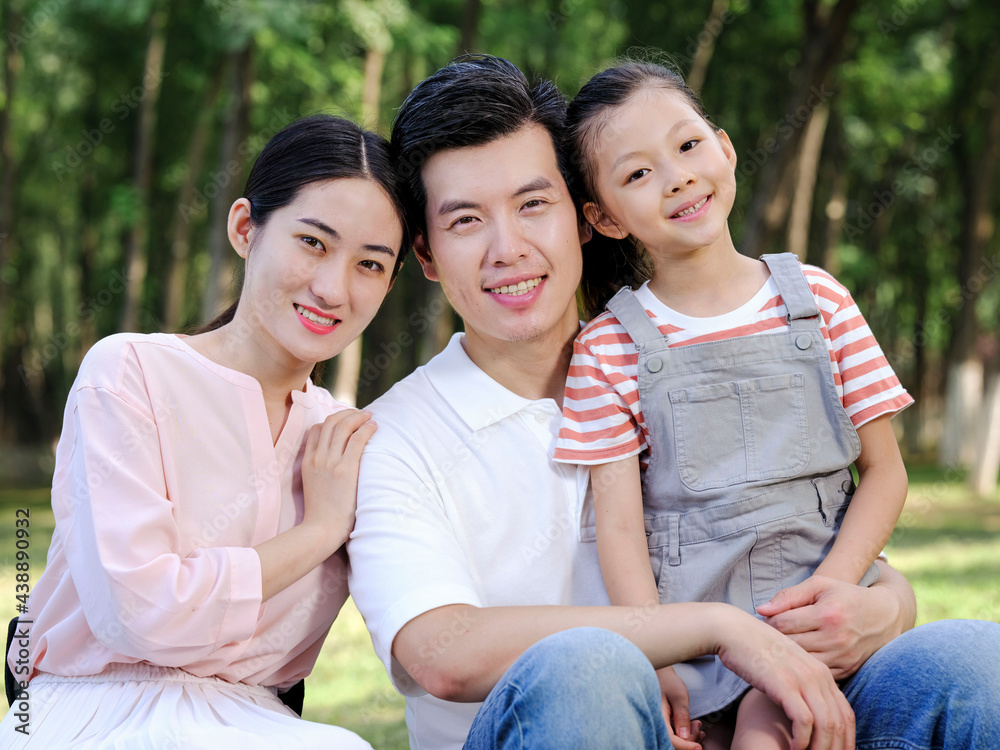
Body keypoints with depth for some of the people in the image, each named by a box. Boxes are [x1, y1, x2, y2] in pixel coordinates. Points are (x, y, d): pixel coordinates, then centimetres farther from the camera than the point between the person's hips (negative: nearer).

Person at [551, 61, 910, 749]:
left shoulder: (818, 300, 7)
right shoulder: (608, 350, 3)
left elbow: (884, 471, 7)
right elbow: (619, 526, -1)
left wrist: (831, 588, -9)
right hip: (689, 626, 0)